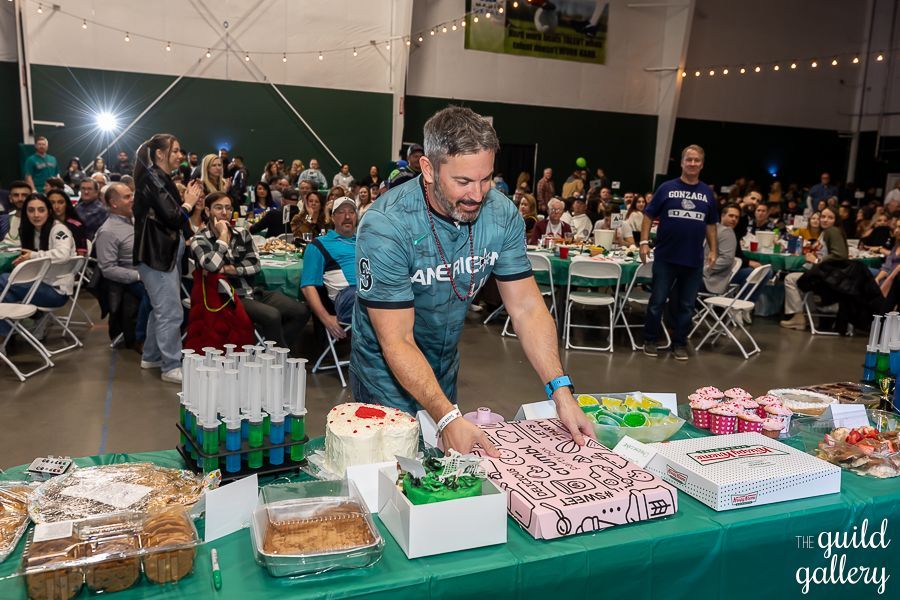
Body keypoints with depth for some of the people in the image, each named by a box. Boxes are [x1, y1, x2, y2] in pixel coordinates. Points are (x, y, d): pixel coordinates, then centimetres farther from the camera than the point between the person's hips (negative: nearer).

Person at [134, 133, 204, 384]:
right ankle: (171, 367, -1)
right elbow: (172, 220, -22)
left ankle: (151, 357, 29)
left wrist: (190, 200, 5)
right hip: (157, 255, -10)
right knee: (171, 312, -7)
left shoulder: (160, 179, 15)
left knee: (161, 308, 18)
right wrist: (189, 202, -7)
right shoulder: (153, 180, -15)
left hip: (164, 253, 10)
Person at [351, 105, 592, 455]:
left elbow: (527, 308, -13)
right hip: (387, 372, -5)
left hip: (446, 365, 5)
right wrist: (447, 417, -41)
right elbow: (397, 342, -31)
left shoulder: (501, 214, -16)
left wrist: (560, 390, -24)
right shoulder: (385, 227, -30)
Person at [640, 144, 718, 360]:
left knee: (686, 305, 9)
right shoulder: (667, 188, 1)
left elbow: (711, 224, 15)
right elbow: (649, 216, 2)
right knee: (657, 301, 4)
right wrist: (644, 242, -8)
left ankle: (680, 343, 21)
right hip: (666, 257, -2)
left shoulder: (707, 193, 9)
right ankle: (650, 340, 18)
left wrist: (713, 250, 7)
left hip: (694, 259, 3)